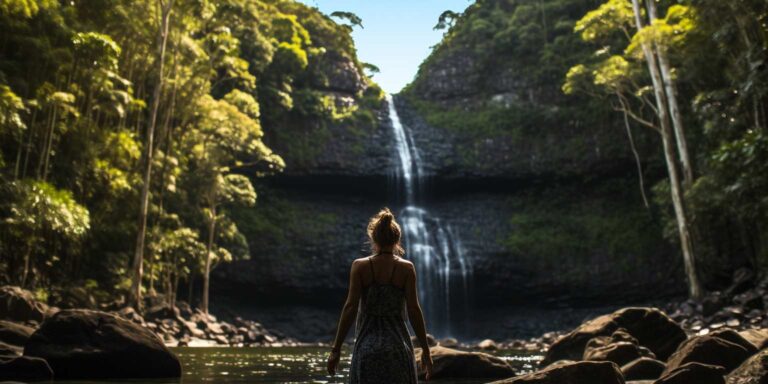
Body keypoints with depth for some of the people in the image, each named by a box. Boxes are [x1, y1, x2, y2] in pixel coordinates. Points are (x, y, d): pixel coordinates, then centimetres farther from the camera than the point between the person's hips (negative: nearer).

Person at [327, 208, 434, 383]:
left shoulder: (359, 266, -2)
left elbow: (350, 307, -6)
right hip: (398, 347, 0)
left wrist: (336, 349, -2)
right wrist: (425, 349, 2)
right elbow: (414, 310, -5)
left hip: (366, 348, 0)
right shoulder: (406, 268, -2)